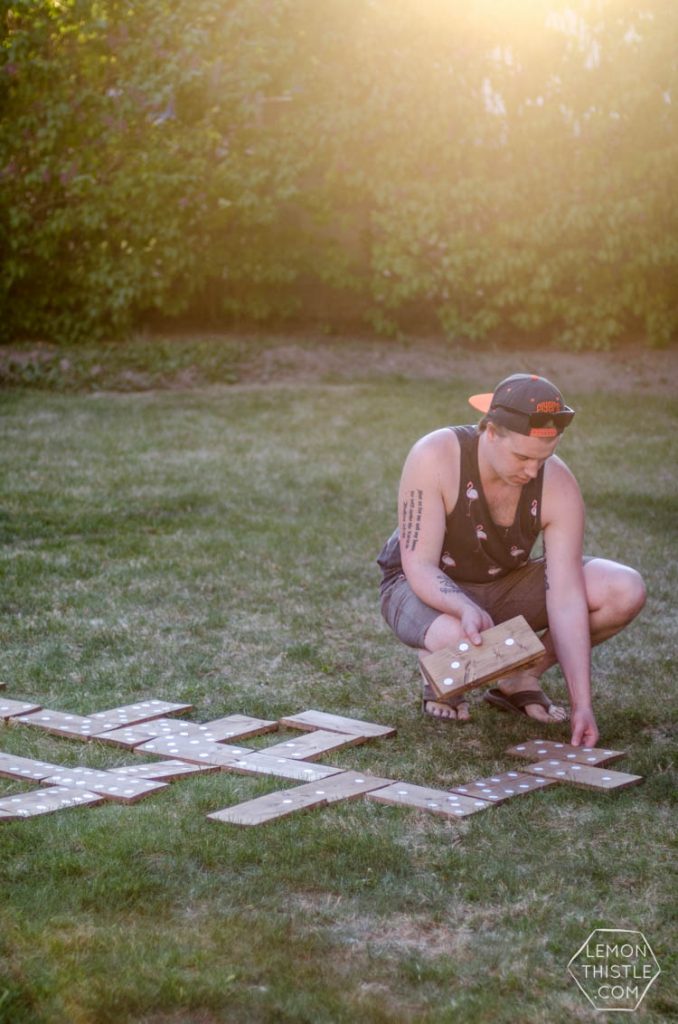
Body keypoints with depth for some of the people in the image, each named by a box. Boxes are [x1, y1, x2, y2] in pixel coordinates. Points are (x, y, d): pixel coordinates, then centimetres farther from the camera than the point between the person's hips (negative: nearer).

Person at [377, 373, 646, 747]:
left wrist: (582, 705, -27)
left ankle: (521, 678, 1)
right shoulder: (434, 457, -29)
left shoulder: (559, 486, -22)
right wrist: (466, 609, -49)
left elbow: (566, 600, -22)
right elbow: (419, 567, -27)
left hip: (505, 583, 4)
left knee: (626, 592, -18)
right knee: (459, 641, -41)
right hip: (431, 589, -4)